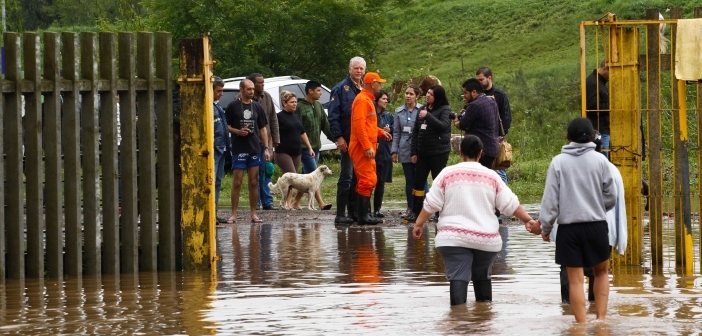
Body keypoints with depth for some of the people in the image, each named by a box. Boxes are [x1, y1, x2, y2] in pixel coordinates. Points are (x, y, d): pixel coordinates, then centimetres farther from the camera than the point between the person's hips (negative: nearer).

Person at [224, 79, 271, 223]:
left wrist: (266, 148, 8)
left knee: (254, 182, 5)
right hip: (239, 149, -4)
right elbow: (226, 126, 2)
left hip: (255, 149, 4)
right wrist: (238, 131, -16)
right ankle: (233, 214, -1)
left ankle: (253, 214, 10)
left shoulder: (257, 107, 11)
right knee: (237, 183, -5)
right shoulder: (233, 106, 0)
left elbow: (262, 129, 14)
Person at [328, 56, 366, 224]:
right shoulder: (341, 89, -3)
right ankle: (341, 214, -6)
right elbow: (333, 115, -8)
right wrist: (339, 137, -16)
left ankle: (354, 212, 15)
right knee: (347, 177, -8)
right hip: (348, 141, -6)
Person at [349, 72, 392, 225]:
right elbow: (359, 125, -20)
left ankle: (364, 214, 14)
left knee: (367, 180, 11)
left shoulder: (368, 100, 20)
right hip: (362, 148, -11)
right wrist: (367, 146, -24)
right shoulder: (362, 100, -12)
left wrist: (381, 132, 14)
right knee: (367, 180, -13)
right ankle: (363, 215, -14)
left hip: (367, 148, 11)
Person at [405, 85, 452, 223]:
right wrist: (414, 152, 9)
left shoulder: (444, 109, -3)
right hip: (422, 153, 6)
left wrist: (428, 116, -23)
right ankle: (416, 213, 8)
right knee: (418, 182, 4)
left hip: (438, 152, -6)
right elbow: (415, 131, 13)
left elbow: (443, 125, -20)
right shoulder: (423, 109, 12)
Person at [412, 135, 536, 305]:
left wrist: (419, 224, 8)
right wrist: (528, 220, 15)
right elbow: (510, 203, 5)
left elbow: (431, 203, -1)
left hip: (454, 237, -3)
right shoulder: (491, 176, 5)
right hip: (486, 238, 3)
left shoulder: (448, 174, -1)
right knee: (482, 276, 21)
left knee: (458, 277, -10)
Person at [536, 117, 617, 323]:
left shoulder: (558, 162, -2)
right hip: (596, 225, 1)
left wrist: (545, 226, 5)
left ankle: (582, 324, -3)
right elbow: (611, 196, 4)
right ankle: (601, 318, 7)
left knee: (575, 279, 2)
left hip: (569, 227, -1)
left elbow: (550, 198, -4)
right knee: (601, 272, 18)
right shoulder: (600, 160, -1)